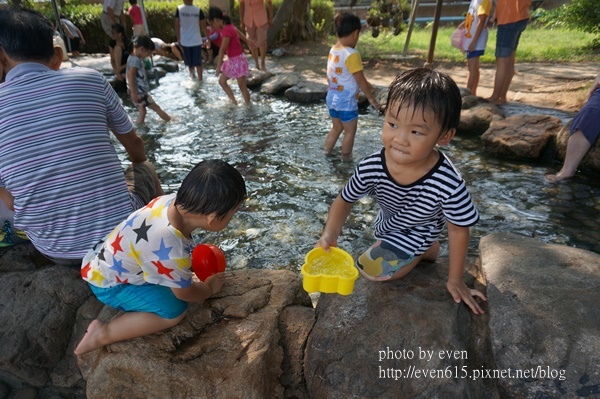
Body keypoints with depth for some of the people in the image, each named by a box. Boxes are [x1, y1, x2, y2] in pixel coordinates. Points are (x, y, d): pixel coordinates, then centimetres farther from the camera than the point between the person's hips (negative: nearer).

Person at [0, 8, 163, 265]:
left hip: (55, 251, 2)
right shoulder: (90, 79, -5)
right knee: (145, 169, 28)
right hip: (120, 231, -1)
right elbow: (136, 147, 9)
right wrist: (138, 166, 32)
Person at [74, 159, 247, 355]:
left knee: (179, 271, 16)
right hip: (108, 283, -8)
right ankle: (103, 333, -5)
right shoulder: (171, 252, -39)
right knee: (175, 310, -15)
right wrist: (209, 288, 2)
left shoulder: (174, 200, -20)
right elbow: (186, 293, -16)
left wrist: (193, 264, 10)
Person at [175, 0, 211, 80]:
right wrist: (208, 39, 7)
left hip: (185, 41, 1)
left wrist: (178, 38, 7)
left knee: (189, 62, 17)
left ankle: (193, 75, 32)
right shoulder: (198, 10, -7)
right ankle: (200, 79, 7)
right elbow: (203, 27, -4)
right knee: (198, 62, 6)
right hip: (196, 40, -1)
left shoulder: (179, 9, -5)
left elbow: (177, 25, -3)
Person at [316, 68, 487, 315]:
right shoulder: (371, 168, -34)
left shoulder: (448, 184, -40)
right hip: (387, 226, 5)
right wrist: (329, 235, -35)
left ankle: (427, 250, 6)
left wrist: (455, 280, -11)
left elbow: (458, 230, -22)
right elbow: (344, 201, -17)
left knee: (372, 269, -14)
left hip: (417, 233, -4)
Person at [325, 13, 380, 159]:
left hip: (332, 98, 8)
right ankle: (346, 159, 22)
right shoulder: (352, 54, -21)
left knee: (336, 128, 23)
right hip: (346, 101, -8)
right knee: (350, 132, 10)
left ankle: (326, 154, 31)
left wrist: (365, 84, 21)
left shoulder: (333, 50, 4)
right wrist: (371, 98, -4)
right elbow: (360, 80, -16)